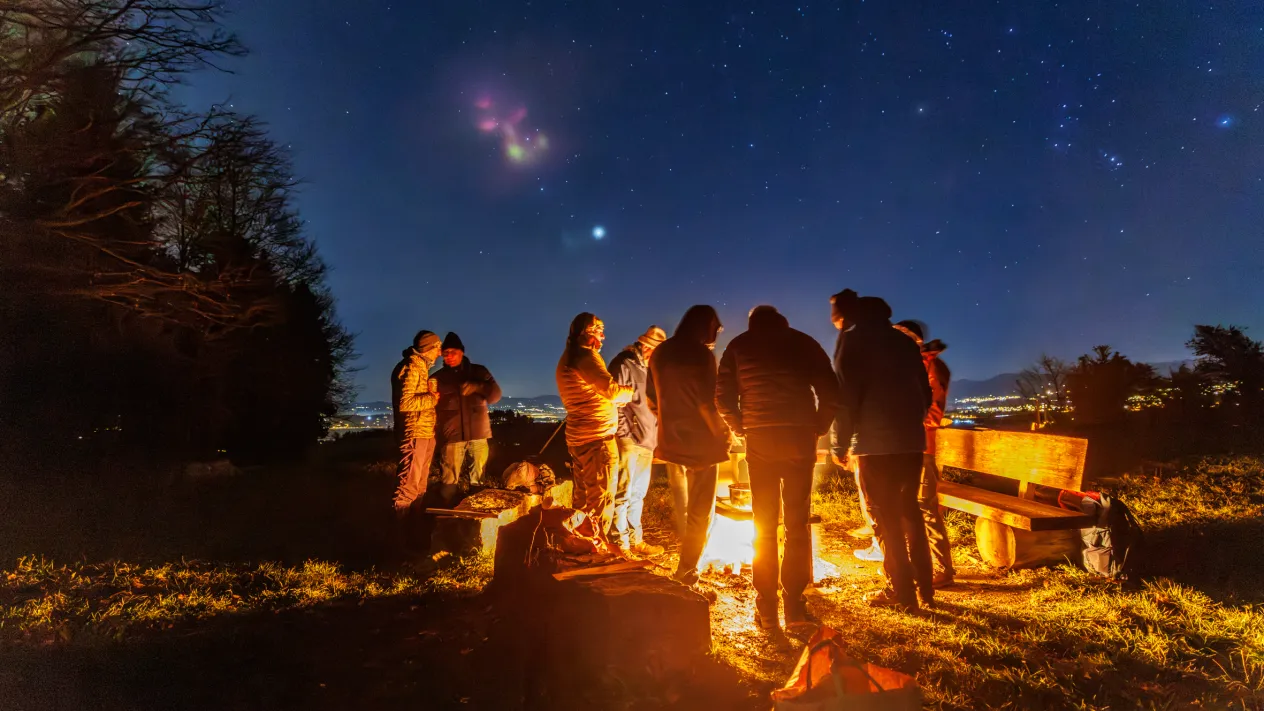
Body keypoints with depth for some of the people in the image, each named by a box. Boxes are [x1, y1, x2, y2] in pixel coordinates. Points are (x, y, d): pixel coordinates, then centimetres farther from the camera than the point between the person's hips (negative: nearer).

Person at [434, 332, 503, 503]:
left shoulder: (479, 371, 10)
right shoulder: (438, 377, 8)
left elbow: (495, 395, 1)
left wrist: (474, 387, -11)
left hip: (478, 433, 1)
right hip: (452, 435, -1)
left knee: (478, 480, 10)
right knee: (449, 481, 1)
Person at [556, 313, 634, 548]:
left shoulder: (566, 360, 16)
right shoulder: (586, 355, -13)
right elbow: (611, 390, -20)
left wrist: (619, 398, 9)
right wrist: (634, 390, -2)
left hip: (578, 437, 10)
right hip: (596, 438, -10)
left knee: (584, 499, 17)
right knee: (601, 500, -2)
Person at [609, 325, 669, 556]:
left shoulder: (647, 368, 16)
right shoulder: (623, 364, -9)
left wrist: (652, 436, 14)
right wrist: (624, 433, -17)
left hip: (646, 441, 9)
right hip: (629, 440, -9)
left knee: (638, 494, 15)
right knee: (624, 494, -2)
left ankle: (635, 539, 24)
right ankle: (621, 543, 6)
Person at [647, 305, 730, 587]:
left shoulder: (661, 353, 6)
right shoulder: (701, 354, -14)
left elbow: (652, 397, 12)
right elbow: (706, 403, -20)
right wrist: (722, 435, -9)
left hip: (673, 440, 7)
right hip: (701, 441, -6)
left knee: (684, 506, 21)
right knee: (701, 511, 6)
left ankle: (686, 568, 32)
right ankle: (685, 576, 10)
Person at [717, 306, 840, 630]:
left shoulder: (739, 345, 10)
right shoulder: (804, 342, 10)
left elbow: (723, 396, 2)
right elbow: (831, 391, 0)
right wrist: (818, 427, 9)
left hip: (760, 441, 0)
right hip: (800, 439, 0)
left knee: (764, 527, 9)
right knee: (798, 525, 9)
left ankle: (766, 609, 11)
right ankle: (795, 607, 9)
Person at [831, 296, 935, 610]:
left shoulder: (854, 341, -1)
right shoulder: (906, 342, 16)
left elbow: (846, 396, -8)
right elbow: (925, 393, 19)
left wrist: (840, 444, -2)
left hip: (874, 442, -6)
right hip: (911, 440, 6)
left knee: (885, 516, 2)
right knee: (910, 511, 16)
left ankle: (901, 591, 6)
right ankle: (924, 587, 21)